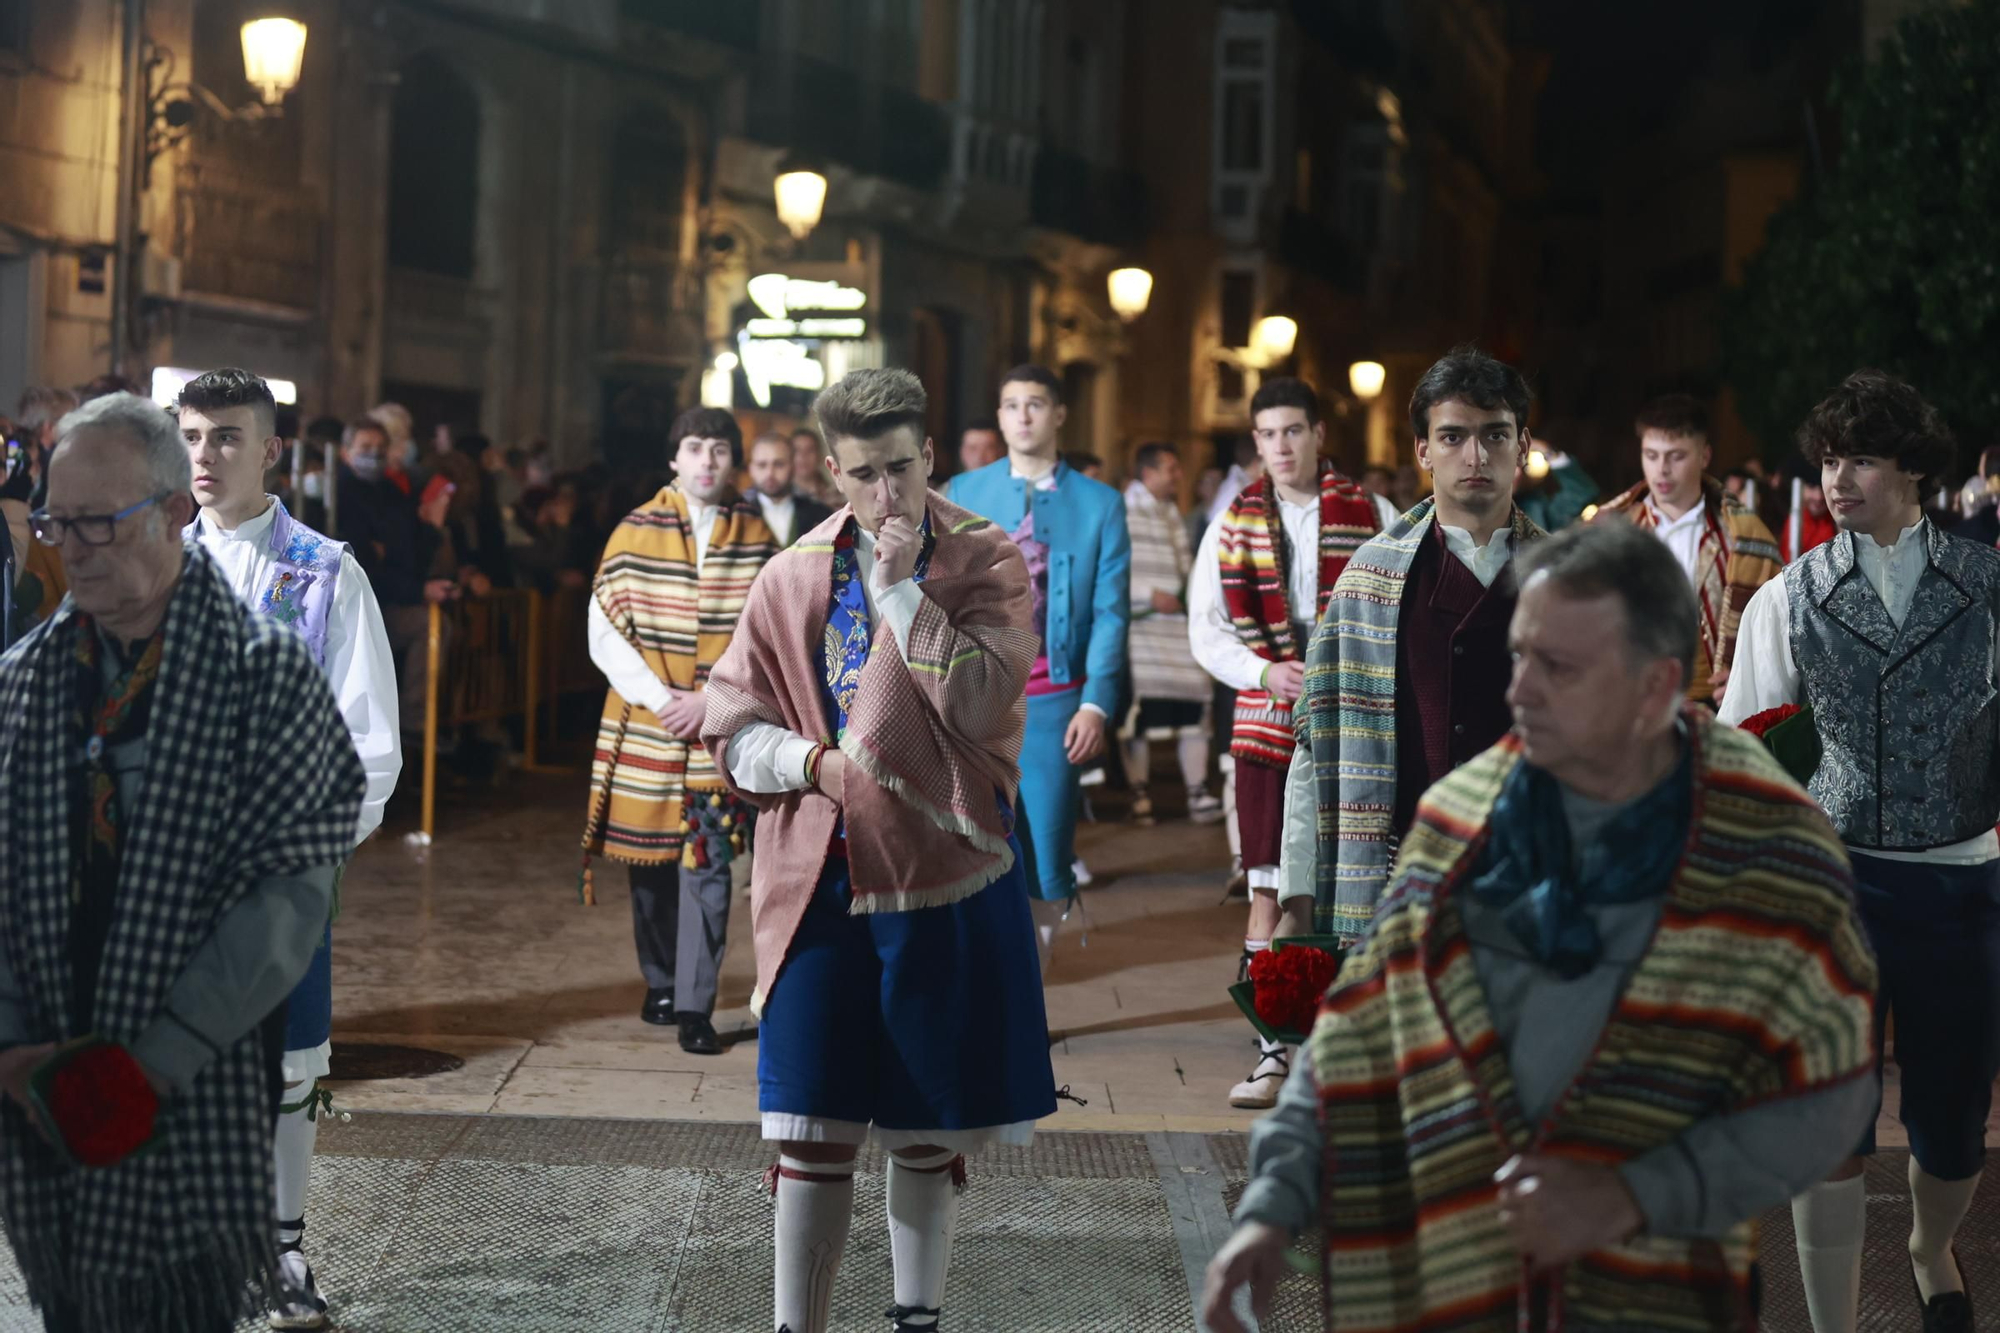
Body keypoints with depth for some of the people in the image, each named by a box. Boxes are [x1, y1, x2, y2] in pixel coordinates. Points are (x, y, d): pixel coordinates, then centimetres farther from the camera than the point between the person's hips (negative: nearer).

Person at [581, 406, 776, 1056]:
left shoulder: (756, 535, 2)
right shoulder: (636, 532, 0)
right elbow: (604, 632, -2)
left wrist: (713, 699, -12)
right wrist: (660, 697, -12)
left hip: (722, 727, -1)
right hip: (645, 726, 1)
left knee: (707, 867, -8)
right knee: (652, 862, 11)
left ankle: (695, 1009, -6)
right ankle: (660, 984, 28)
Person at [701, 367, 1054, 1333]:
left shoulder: (987, 564, -1)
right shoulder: (795, 578, 5)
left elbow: (981, 703, -16)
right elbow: (732, 723, 8)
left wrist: (901, 588, -15)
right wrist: (817, 762, -9)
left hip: (948, 878, -1)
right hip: (820, 881, 1)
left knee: (929, 1132, 11)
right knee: (814, 1134, 2)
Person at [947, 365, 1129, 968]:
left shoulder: (1099, 503, 6)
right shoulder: (961, 494, 9)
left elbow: (1110, 612, 1)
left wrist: (1096, 703, -8)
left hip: (1053, 705, 0)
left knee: (1045, 869, -1)